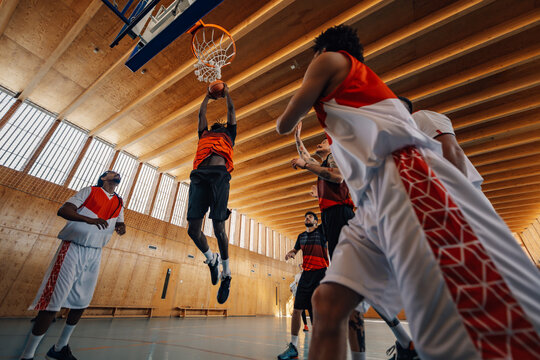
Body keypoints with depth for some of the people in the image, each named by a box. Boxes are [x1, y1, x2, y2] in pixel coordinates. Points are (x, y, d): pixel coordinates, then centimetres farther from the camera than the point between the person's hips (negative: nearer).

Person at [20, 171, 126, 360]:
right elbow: (62, 210, -10)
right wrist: (88, 219, -28)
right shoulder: (89, 191, -1)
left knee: (82, 301, 11)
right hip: (73, 249, -5)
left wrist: (121, 227, -14)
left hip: (95, 255, 5)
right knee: (54, 300, -6)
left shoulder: (119, 202, 11)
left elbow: (119, 222, 11)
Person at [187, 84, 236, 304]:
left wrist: (226, 93, 50)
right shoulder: (204, 134, 34)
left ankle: (226, 273, 11)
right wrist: (208, 95, 56)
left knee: (219, 228, -7)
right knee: (193, 229, -5)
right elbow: (201, 113, 44)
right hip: (199, 176, 3)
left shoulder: (228, 134, 29)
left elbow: (231, 111, 35)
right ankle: (211, 259, 23)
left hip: (219, 174, -3)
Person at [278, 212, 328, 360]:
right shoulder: (301, 236, 16)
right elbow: (295, 250, 26)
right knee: (297, 309, 3)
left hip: (321, 273, -4)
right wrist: (290, 253, 6)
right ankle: (293, 347, 16)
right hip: (306, 274, 5)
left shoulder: (322, 231, 1)